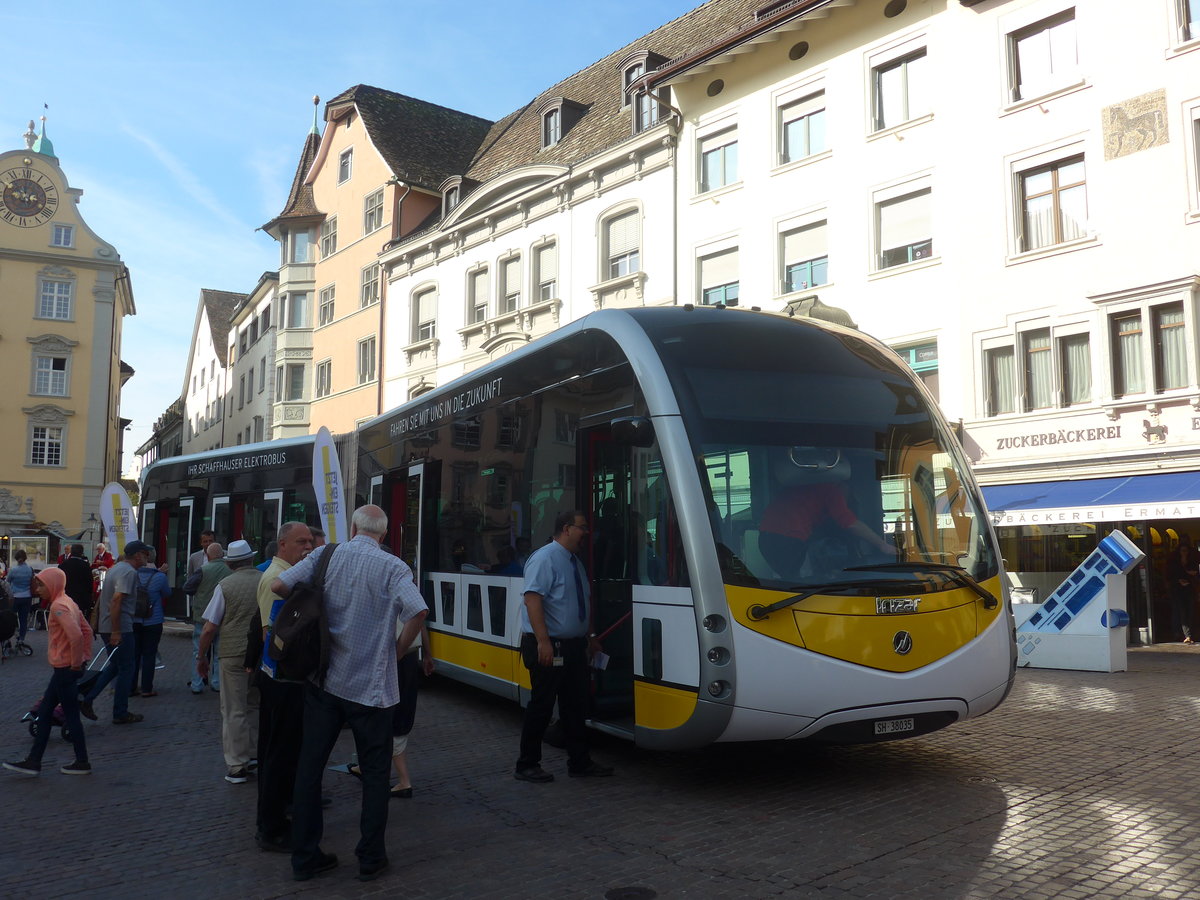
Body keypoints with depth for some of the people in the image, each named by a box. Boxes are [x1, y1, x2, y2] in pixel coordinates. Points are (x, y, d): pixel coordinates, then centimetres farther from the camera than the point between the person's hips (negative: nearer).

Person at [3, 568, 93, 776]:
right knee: (44, 712, 15)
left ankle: (82, 763, 11)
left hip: (65, 669, -10)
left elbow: (76, 635, -30)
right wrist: (85, 656, 13)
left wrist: (76, 662, -20)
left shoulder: (58, 606, -19)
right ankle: (33, 761, 22)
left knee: (71, 715, 1)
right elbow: (87, 630, 15)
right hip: (64, 668, 10)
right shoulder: (67, 602, 12)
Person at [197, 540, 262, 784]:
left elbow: (209, 629, -7)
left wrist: (201, 657, 7)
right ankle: (255, 756, 23)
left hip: (233, 654, -3)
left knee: (234, 711, 4)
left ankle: (237, 767, 8)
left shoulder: (225, 585, -7)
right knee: (255, 707, 18)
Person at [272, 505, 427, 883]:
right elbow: (417, 611, -23)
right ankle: (371, 859, 16)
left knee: (309, 765, 14)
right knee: (374, 771, 11)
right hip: (371, 686, -2)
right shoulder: (393, 567, -9)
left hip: (323, 681, 3)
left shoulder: (326, 555, -1)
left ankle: (304, 856, 21)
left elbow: (278, 586, -4)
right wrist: (398, 649, -5)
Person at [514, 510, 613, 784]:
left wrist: (589, 637, 22)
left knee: (576, 704, 13)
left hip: (574, 646, 9)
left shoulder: (575, 563, 16)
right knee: (542, 705, -1)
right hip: (549, 647, -9)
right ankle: (527, 766, 12)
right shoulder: (545, 558, -13)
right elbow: (532, 599, -22)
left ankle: (579, 762, 24)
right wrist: (543, 641, -28)